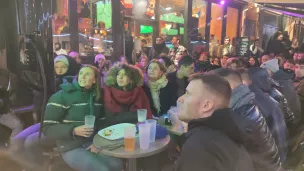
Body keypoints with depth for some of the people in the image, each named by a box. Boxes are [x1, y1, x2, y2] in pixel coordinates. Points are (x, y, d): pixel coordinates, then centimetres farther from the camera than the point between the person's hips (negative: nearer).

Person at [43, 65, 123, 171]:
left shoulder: (96, 97, 7)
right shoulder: (61, 96, -9)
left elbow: (101, 123, 9)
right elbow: (47, 128, -11)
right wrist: (74, 131, -24)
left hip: (92, 143, 5)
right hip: (71, 148, -4)